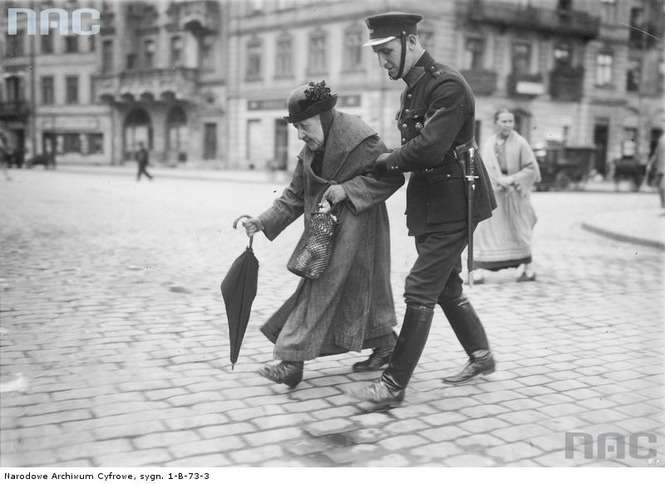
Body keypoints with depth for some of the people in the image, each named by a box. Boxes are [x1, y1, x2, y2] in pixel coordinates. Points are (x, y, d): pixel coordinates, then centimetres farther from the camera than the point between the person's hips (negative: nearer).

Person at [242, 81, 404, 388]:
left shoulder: (359, 139, -16)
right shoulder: (310, 150, 8)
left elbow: (392, 176, -14)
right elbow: (295, 195, 9)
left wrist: (346, 188, -22)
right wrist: (264, 221, -3)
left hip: (355, 223, -8)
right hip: (325, 225, 8)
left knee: (324, 285, -11)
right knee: (356, 288, 15)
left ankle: (294, 362, -10)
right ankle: (386, 346, 32)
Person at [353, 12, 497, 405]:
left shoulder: (448, 85, -17)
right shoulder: (412, 89, 12)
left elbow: (428, 149, -26)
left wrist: (383, 162, -12)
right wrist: (391, 162, -6)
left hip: (454, 205, -9)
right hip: (429, 203, 9)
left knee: (420, 290, -8)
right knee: (446, 286, 18)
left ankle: (395, 384, -1)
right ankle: (481, 356, 35)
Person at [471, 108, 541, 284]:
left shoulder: (520, 143, -5)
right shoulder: (489, 145, 4)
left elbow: (532, 169, -5)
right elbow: (488, 167, -6)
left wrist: (512, 179, -15)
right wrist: (500, 180, -22)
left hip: (515, 194, -2)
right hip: (493, 194, 2)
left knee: (518, 232, 7)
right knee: (484, 229, -5)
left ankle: (528, 269, 24)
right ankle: (478, 271, -4)